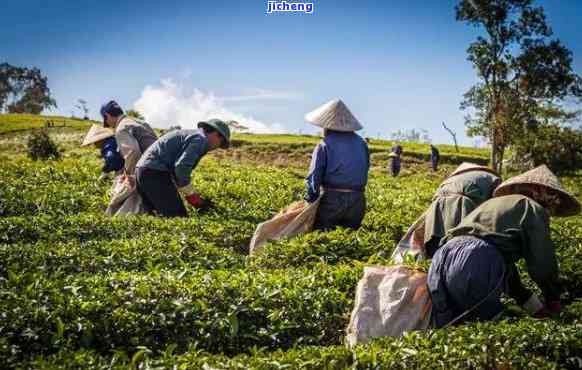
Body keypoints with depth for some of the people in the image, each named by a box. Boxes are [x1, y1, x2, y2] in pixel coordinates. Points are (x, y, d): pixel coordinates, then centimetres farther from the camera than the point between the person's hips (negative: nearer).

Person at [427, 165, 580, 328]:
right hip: (476, 264, -8)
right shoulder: (532, 207, 15)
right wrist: (553, 299, 26)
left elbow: (504, 263, 42)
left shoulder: (496, 203, 39)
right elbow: (542, 263, 7)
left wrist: (533, 304, 42)